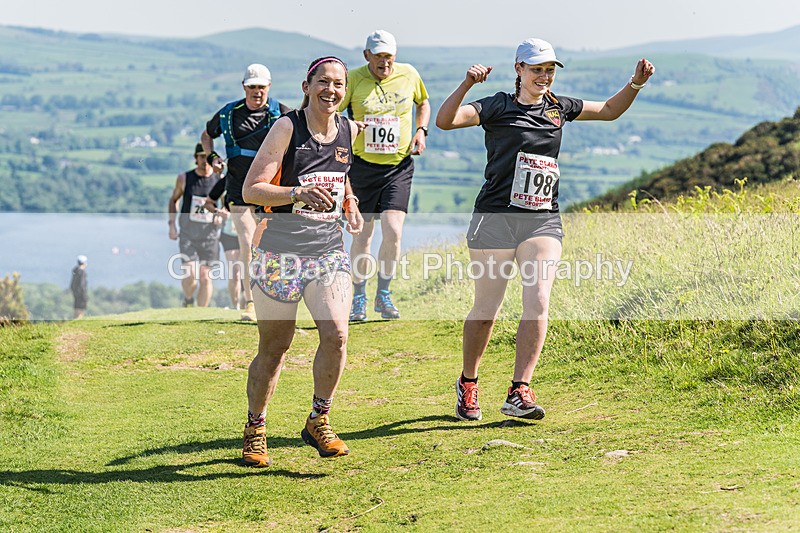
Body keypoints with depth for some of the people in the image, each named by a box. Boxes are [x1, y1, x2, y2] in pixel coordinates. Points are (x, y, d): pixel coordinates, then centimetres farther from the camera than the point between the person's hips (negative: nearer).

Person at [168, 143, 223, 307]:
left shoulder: (220, 180, -1)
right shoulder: (184, 178, 0)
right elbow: (173, 200, 14)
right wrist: (172, 224, 4)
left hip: (209, 234, 1)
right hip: (188, 233, -1)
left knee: (206, 277, -1)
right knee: (190, 276, -12)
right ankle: (188, 300, 18)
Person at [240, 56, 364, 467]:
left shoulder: (349, 132, 7)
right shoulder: (287, 128, -8)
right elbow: (251, 190, -13)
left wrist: (349, 203, 9)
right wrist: (299, 193, -27)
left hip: (329, 251, 4)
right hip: (280, 251, -4)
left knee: (336, 334, -16)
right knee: (273, 348, 5)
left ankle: (318, 422, 5)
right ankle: (255, 430, 25)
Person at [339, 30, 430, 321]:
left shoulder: (409, 75, 1)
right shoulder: (353, 79, -7)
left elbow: (423, 103, 20)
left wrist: (421, 131, 5)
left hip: (399, 167, 1)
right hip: (363, 166, -1)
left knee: (393, 232, -12)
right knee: (362, 234, 5)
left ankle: (383, 294, 7)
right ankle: (359, 297, 23)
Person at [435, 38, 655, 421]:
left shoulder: (559, 107, 14)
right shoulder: (498, 106, -2)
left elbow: (609, 110, 28)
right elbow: (444, 120, -15)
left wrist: (635, 84, 13)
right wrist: (466, 85, -28)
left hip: (544, 220, 4)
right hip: (496, 217, -4)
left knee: (537, 303, -13)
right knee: (486, 310, 3)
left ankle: (519, 392, -11)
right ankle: (467, 384, 24)